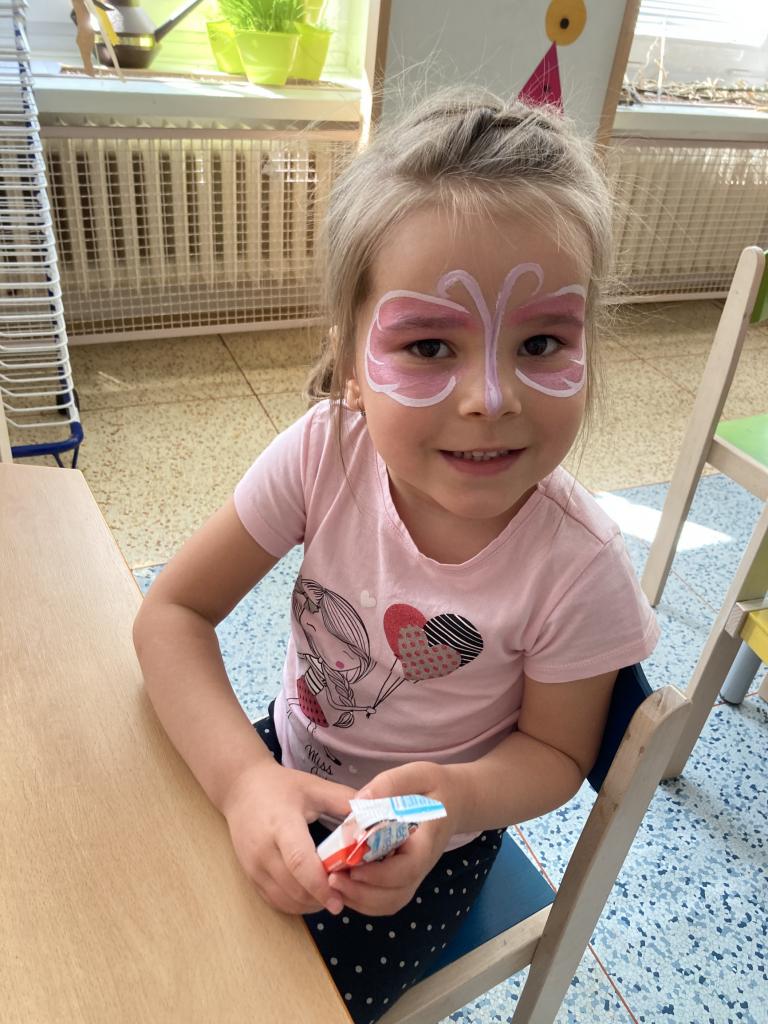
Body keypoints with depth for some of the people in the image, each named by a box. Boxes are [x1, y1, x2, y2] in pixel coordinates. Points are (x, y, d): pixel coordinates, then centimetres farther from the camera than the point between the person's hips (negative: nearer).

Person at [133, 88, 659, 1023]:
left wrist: (459, 797, -34)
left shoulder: (575, 563, -29)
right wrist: (242, 777, -32)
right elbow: (173, 611, -18)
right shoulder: (324, 453, -25)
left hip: (429, 838, -2)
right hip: (287, 764, 3)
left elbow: (556, 750, -12)